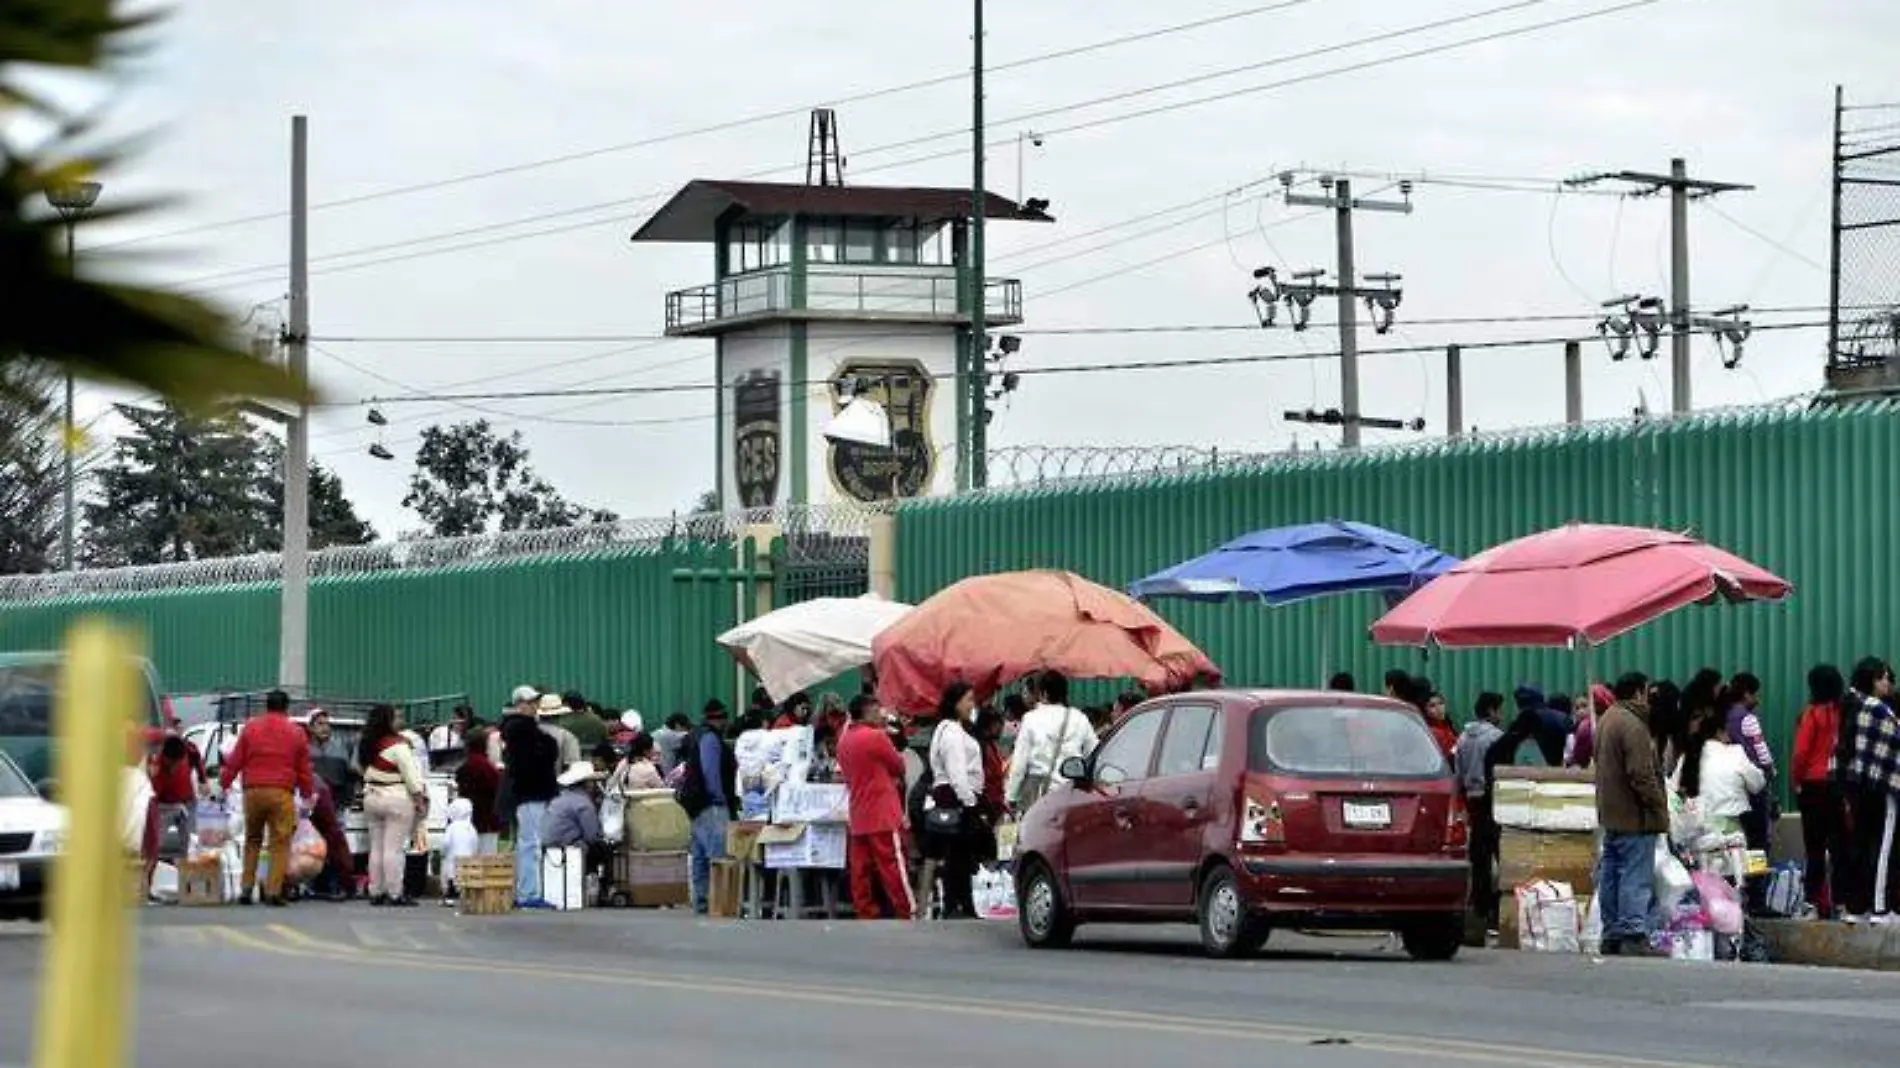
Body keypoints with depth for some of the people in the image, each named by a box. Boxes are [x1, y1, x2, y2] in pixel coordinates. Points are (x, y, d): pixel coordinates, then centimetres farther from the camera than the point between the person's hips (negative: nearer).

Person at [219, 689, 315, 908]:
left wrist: (224, 781, 21)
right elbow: (304, 769, 9)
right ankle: (273, 891, -7)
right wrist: (307, 792, 20)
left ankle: (247, 888, 11)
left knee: (252, 841, 16)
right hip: (281, 793, -2)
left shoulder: (250, 728, 8)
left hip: (253, 791, 2)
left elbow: (235, 760, 9)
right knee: (280, 843, 1)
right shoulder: (296, 733, 5)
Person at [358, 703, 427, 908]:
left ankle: (375, 892, 13)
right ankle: (394, 893, -6)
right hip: (397, 798, -7)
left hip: (371, 797, 7)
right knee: (394, 848, -6)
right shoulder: (398, 745, -15)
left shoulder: (368, 745, 6)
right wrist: (419, 799, -8)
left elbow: (362, 769, 13)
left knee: (376, 847, 11)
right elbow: (411, 775, -15)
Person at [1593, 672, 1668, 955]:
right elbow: (1642, 775, -21)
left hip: (1610, 815, 10)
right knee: (1636, 878, -9)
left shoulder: (1606, 720, 15)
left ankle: (1611, 936, 17)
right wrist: (1659, 808, -12)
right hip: (1634, 816, -10)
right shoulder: (1633, 725, -16)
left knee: (1610, 877, 12)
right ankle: (1633, 935, -14)